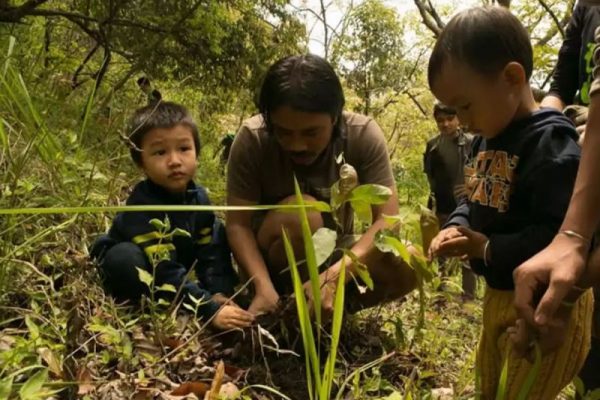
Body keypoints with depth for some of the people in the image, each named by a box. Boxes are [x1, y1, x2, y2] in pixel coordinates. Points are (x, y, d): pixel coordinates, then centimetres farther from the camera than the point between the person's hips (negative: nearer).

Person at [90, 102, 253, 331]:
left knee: (217, 231, -5)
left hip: (175, 261, 7)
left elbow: (212, 250, -8)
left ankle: (171, 305, -8)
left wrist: (220, 293, -24)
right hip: (137, 272, -6)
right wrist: (210, 309, -42)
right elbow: (163, 272, -38)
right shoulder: (142, 206, -33)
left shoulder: (198, 196, -12)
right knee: (125, 257, -37)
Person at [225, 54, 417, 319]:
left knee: (406, 265, -26)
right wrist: (264, 288, -38)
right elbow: (237, 225, -21)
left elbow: (387, 220, -25)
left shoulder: (363, 134, -21)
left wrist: (333, 278, -40)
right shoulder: (252, 138, -23)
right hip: (271, 257, -1)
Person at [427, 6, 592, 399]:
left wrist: (488, 249, -26)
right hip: (500, 294, 10)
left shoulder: (551, 144, -24)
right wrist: (456, 228, -4)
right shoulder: (488, 140, 6)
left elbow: (561, 235, -32)